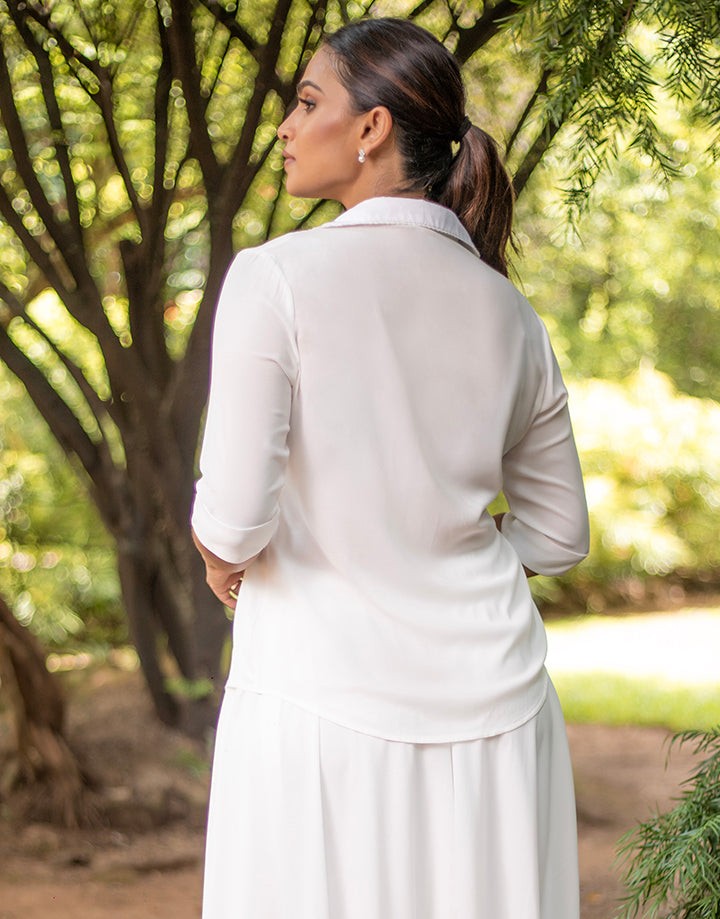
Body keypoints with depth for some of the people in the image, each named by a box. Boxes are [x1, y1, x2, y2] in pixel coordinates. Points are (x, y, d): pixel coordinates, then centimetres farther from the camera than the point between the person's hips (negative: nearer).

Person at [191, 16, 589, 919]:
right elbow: (557, 533, 14)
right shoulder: (508, 313, 7)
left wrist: (219, 551, 7)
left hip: (325, 706, -4)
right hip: (493, 701, 5)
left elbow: (236, 515, -14)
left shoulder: (276, 277, -9)